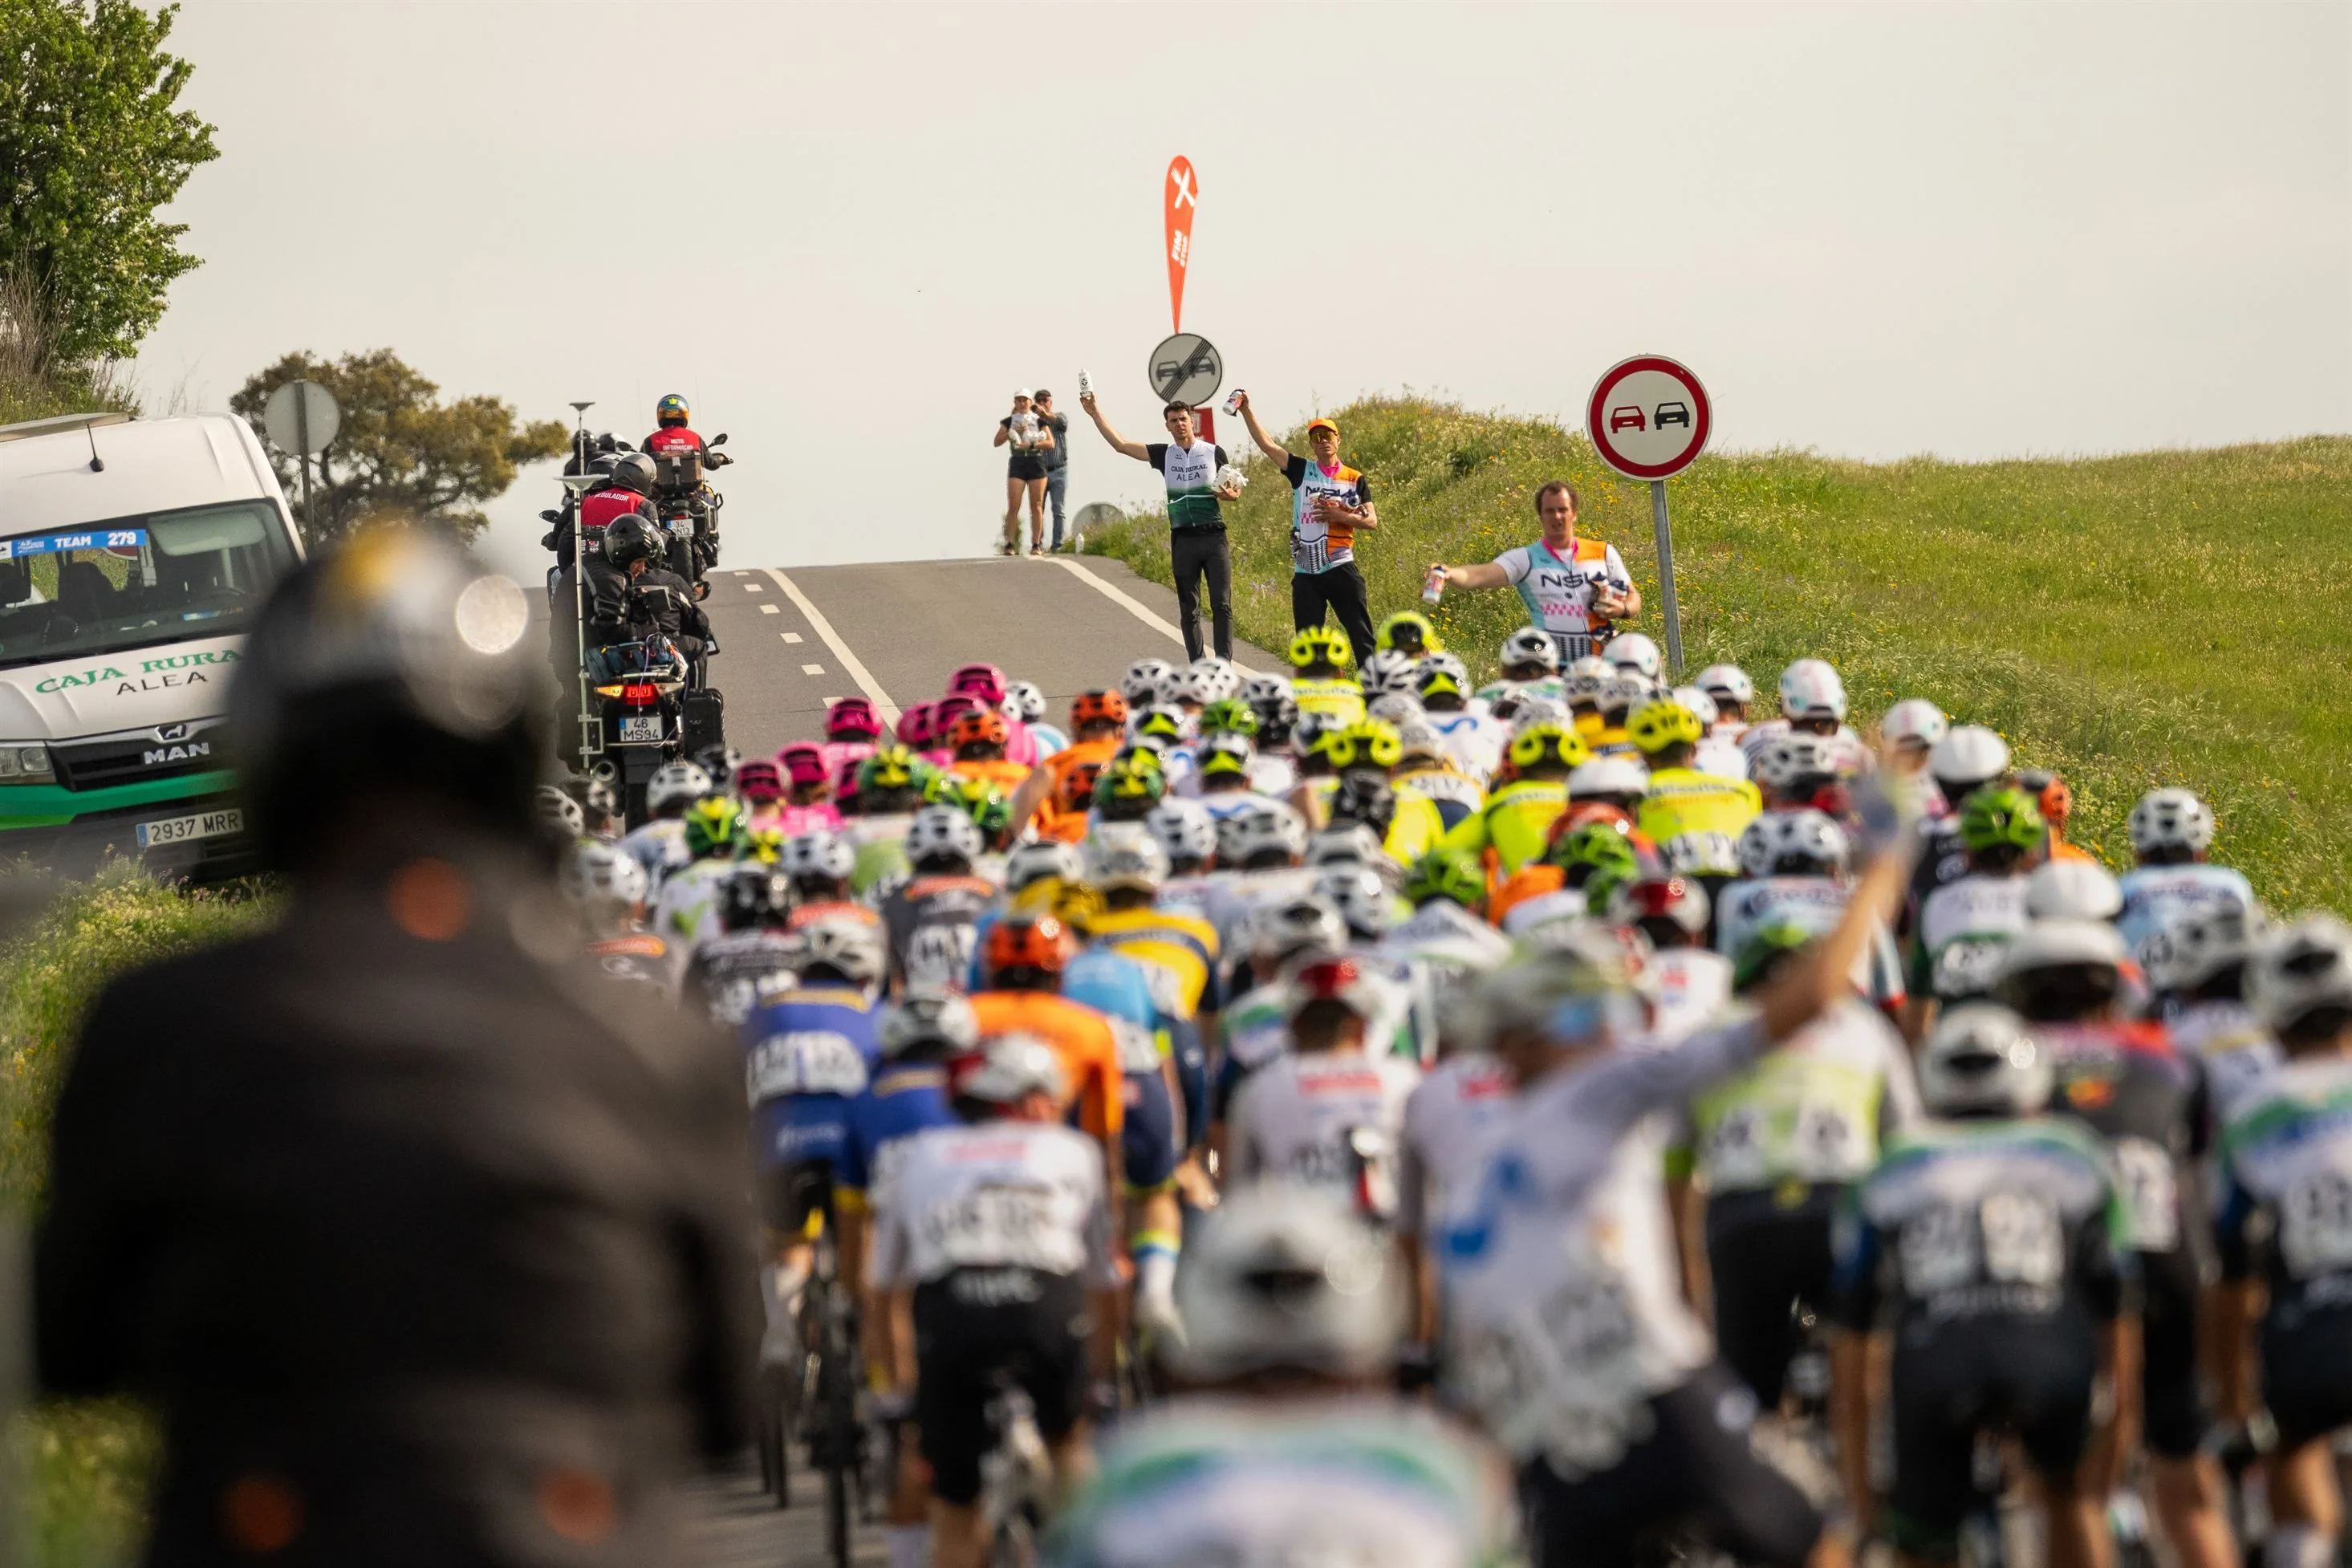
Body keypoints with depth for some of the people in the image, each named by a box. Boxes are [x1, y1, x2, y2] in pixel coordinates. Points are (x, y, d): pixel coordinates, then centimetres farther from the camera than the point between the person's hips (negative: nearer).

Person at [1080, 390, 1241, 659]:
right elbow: (1121, 445, 8)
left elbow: (1236, 490, 12)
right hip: (1183, 540, 2)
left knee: (1222, 604, -9)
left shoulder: (1214, 453, 4)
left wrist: (1230, 494, -12)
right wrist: (1095, 414, 4)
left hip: (1213, 536, -2)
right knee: (1189, 610, 5)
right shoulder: (1164, 454, 9)